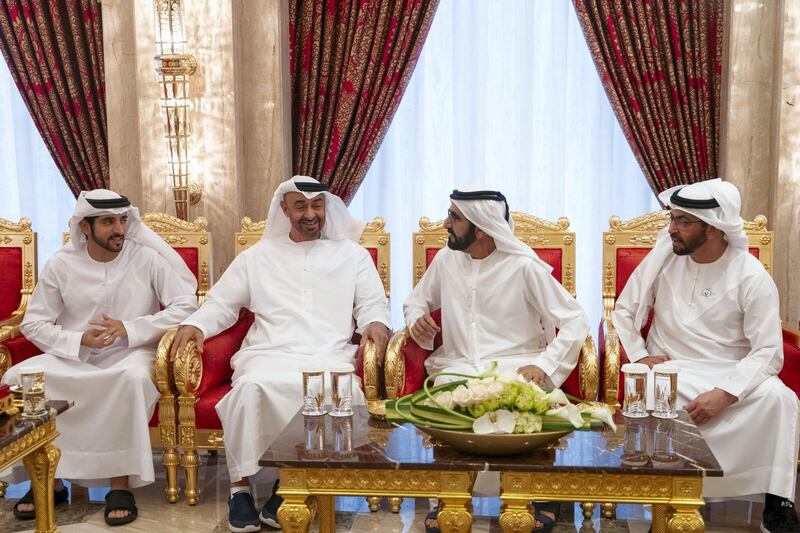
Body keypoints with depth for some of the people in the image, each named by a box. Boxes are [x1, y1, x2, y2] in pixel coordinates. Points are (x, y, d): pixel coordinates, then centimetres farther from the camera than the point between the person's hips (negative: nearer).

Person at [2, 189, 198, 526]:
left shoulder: (148, 258, -5)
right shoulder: (60, 264, 1)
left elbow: (186, 305, -10)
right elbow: (33, 323, 3)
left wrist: (130, 330, -18)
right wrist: (79, 341, -15)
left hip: (128, 354, -3)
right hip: (72, 356, 3)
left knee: (135, 376, -38)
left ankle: (120, 483, -27)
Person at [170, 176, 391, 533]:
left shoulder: (352, 254, 18)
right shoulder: (257, 256, 19)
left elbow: (373, 304, 13)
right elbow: (221, 303, 17)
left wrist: (376, 323, -11)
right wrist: (194, 324, -3)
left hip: (329, 357, 0)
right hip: (270, 354, 0)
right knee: (251, 386, -35)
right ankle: (241, 485, -20)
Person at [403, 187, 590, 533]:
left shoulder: (524, 266, -7)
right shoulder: (445, 260, 7)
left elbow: (576, 321, -7)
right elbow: (415, 301, 24)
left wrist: (544, 365, -21)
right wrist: (416, 320, -1)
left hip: (515, 365, -2)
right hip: (458, 365, 3)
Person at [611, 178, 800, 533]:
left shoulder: (752, 277, -9)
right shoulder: (663, 257, -1)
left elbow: (768, 352, -13)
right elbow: (624, 311, 7)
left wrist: (723, 394, -26)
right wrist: (639, 357, -9)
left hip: (731, 373, -1)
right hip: (670, 371, 1)